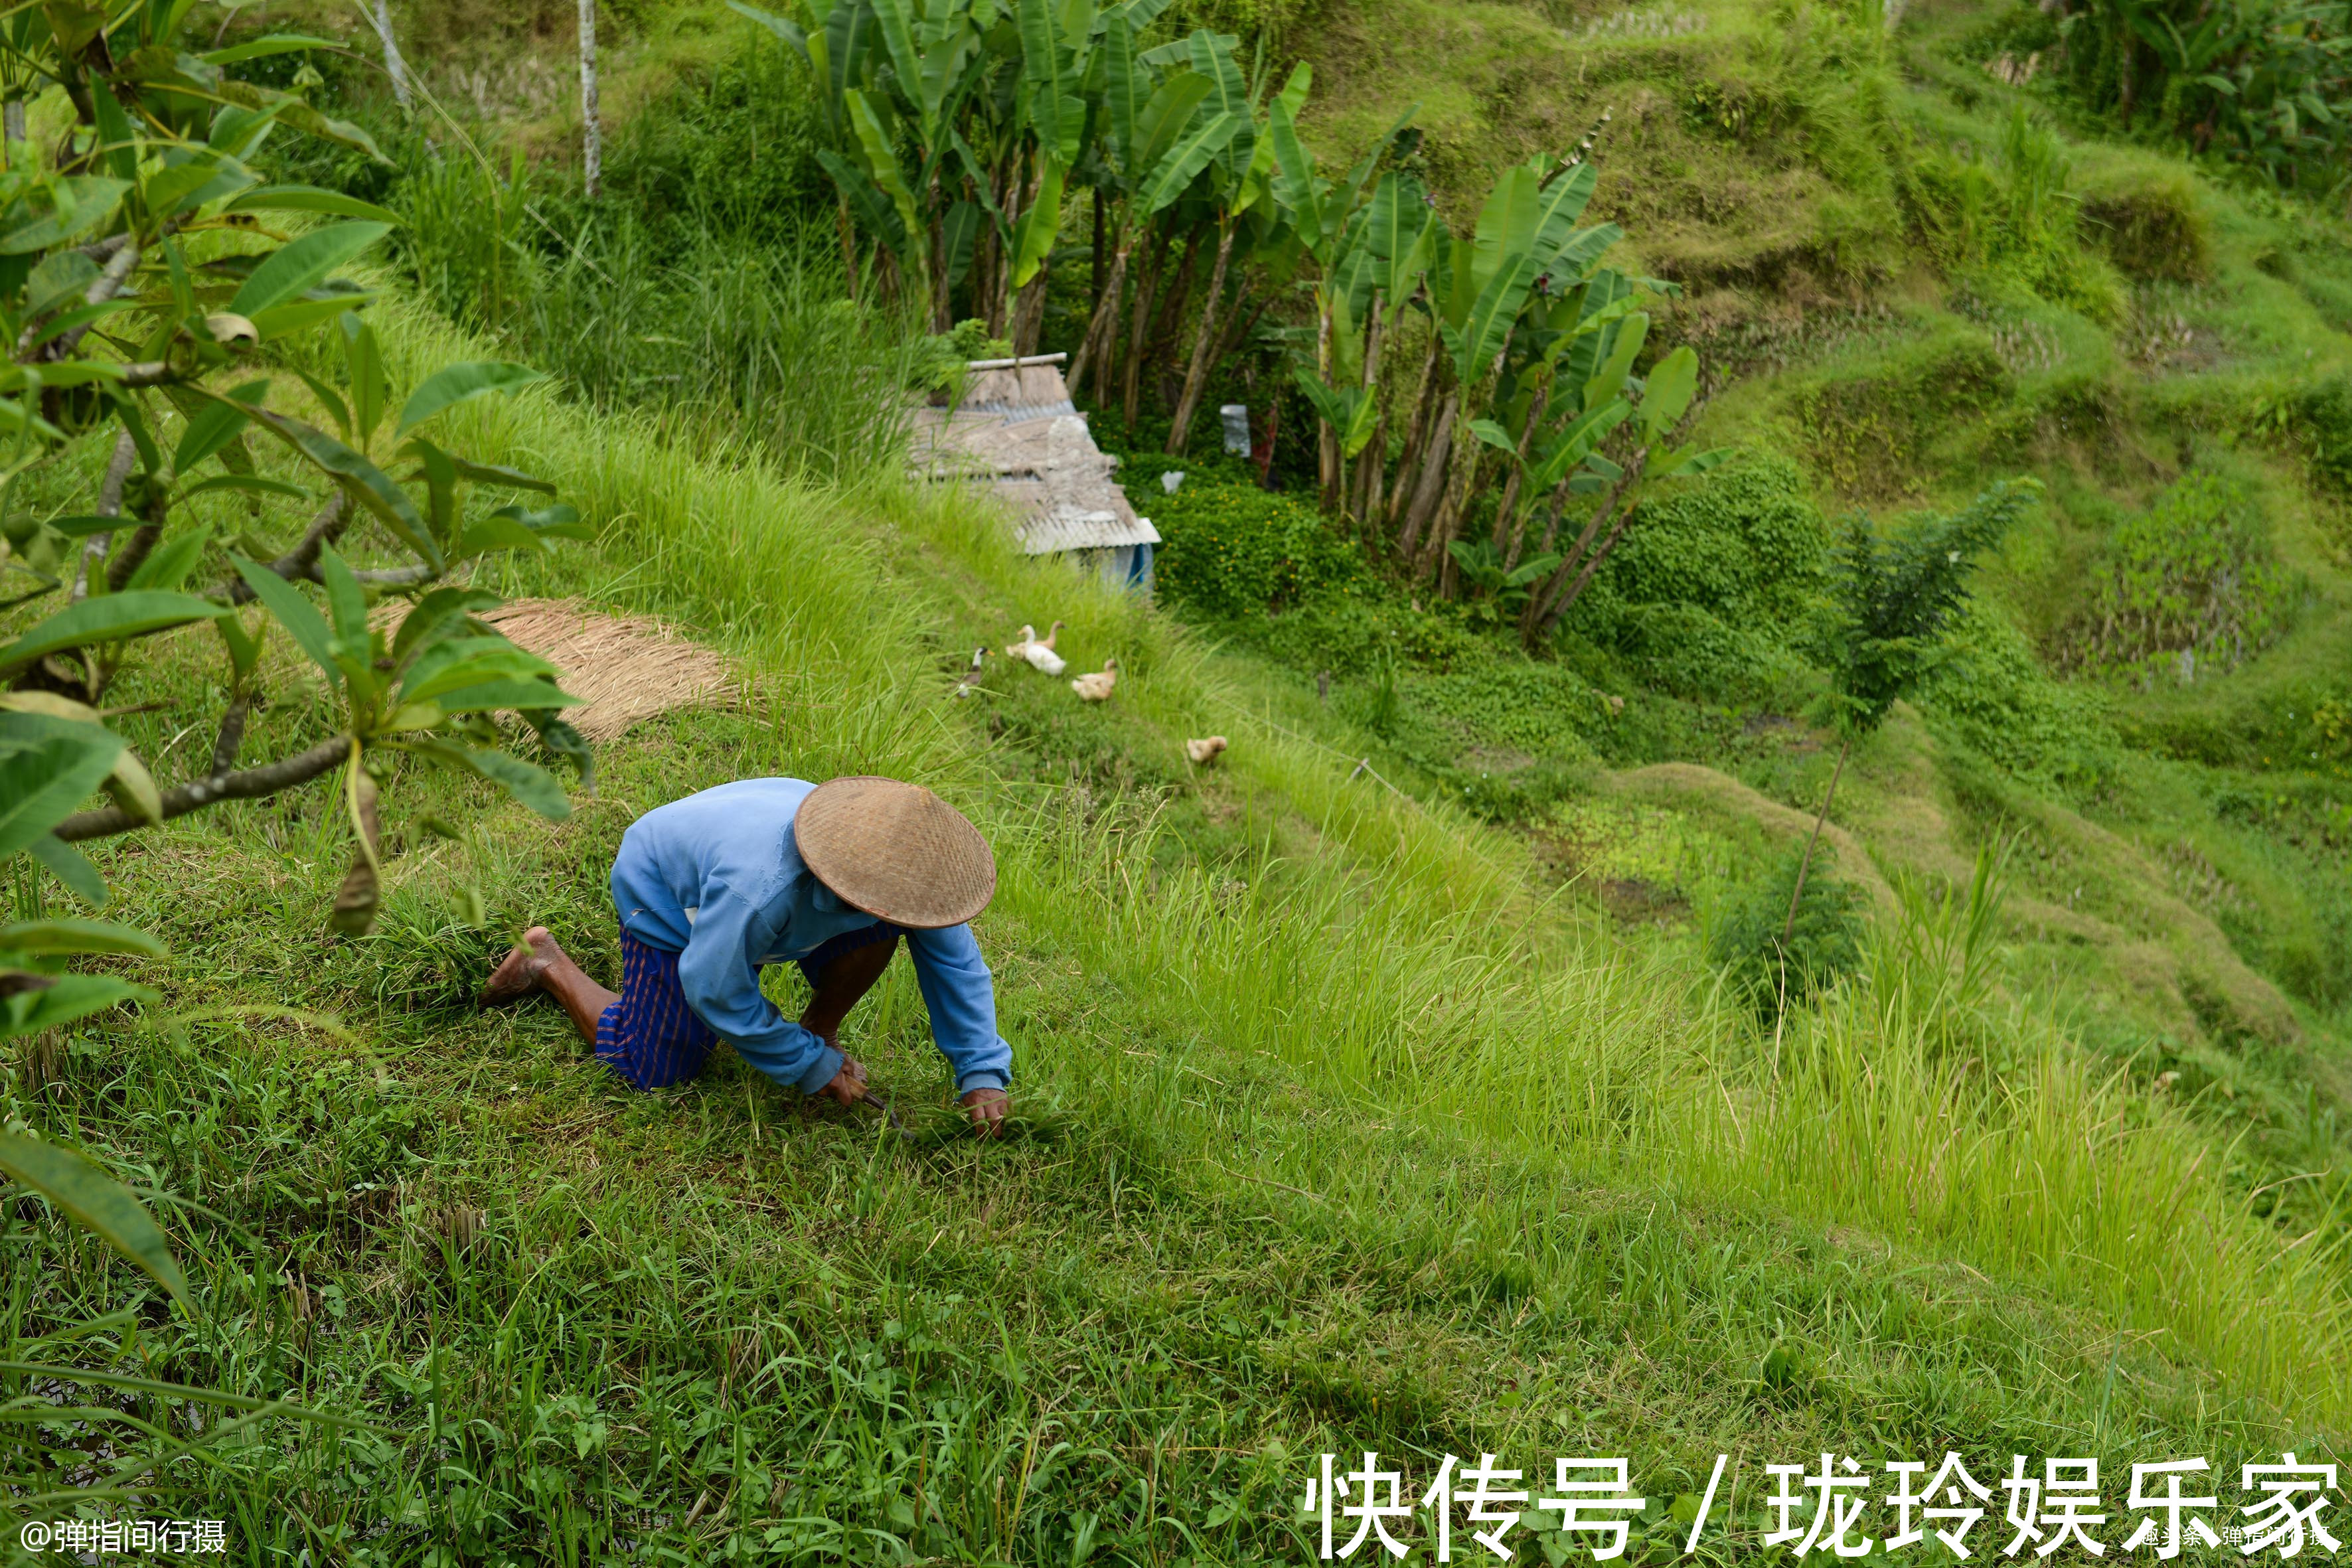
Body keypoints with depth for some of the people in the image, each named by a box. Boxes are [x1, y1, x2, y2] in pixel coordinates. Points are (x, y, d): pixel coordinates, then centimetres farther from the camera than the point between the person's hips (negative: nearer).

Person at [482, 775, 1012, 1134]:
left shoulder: (900, 865, -29)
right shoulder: (761, 890, -47)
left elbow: (954, 960, -16)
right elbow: (715, 992, -31)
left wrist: (983, 1073, -21)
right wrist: (811, 1068, -22)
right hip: (669, 893, -5)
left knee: (877, 931, -20)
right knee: (654, 1073, 0)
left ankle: (820, 1030, 6)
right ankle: (546, 963, 19)